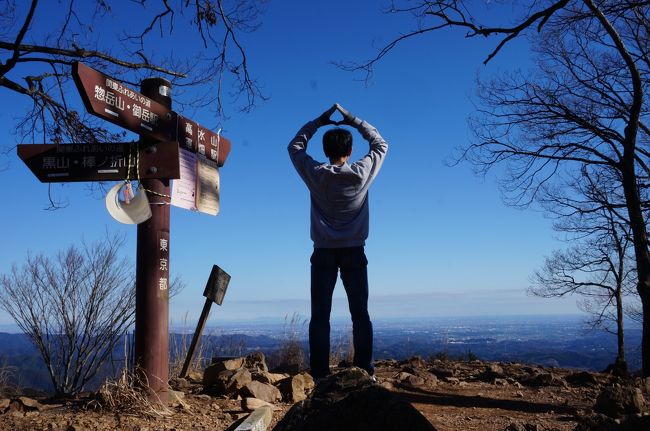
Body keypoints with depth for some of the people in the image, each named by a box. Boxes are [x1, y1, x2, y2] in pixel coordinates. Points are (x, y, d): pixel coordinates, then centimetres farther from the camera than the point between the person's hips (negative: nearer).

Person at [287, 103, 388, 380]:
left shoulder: (316, 175, -2)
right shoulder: (361, 173, -3)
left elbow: (295, 146, 15)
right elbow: (380, 145, 14)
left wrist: (319, 122, 16)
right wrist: (353, 120, 14)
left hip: (324, 254, 0)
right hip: (354, 253, 0)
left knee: (320, 316, 2)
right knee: (360, 315, 6)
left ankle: (320, 373, -1)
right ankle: (365, 371, 4)